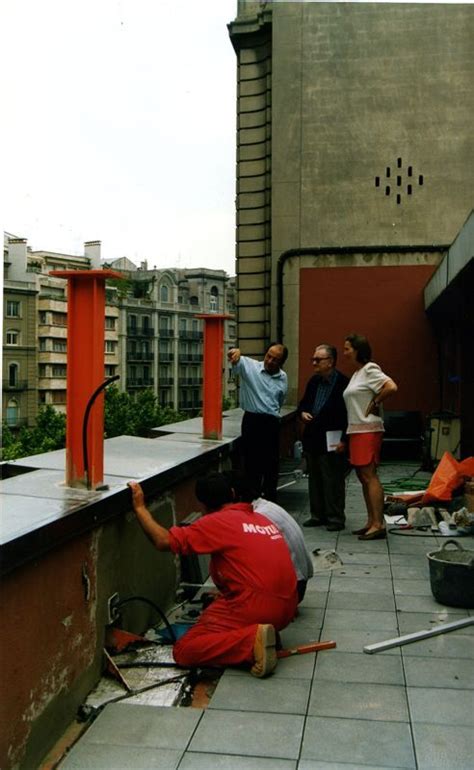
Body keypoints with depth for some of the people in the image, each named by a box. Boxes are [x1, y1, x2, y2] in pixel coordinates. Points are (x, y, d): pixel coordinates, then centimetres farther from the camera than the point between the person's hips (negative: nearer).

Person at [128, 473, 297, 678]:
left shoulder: (217, 522, -5)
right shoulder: (262, 519, 17)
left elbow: (163, 541, -11)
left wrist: (139, 507, 1)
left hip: (256, 607, -8)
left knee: (183, 651, -2)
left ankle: (252, 640, -17)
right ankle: (255, 633, 6)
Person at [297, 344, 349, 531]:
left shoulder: (343, 383, -13)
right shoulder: (314, 381, 11)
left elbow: (349, 414, -15)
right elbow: (303, 403, 24)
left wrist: (344, 440, -17)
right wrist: (303, 412, 1)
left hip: (331, 442, -8)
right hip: (312, 438, 8)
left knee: (333, 482, 0)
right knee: (314, 480, 15)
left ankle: (336, 518, 11)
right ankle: (317, 515, 26)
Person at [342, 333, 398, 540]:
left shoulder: (369, 369, -9)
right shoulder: (357, 373, 19)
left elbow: (391, 387, -24)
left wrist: (374, 404, -13)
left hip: (368, 430, -10)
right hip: (356, 430, 10)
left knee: (369, 476, -11)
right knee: (363, 477, 11)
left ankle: (378, 525, -10)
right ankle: (371, 522, 16)